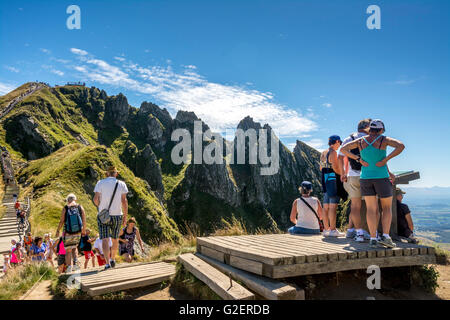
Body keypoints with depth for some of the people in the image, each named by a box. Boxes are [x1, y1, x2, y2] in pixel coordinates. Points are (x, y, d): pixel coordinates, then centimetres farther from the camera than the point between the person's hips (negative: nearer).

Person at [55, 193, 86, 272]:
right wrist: (84, 230, 14)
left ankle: (69, 266, 3)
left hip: (68, 233, -2)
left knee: (68, 250, 9)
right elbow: (84, 220, 2)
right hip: (78, 232, 2)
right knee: (74, 247, 23)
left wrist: (58, 231, 9)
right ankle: (75, 263, 15)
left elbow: (61, 221, -4)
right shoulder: (80, 207, 3)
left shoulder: (65, 208, -2)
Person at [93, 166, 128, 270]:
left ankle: (107, 263, -12)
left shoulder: (100, 183, -1)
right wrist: (125, 216, 1)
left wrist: (100, 207, 14)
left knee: (105, 240, -2)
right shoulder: (121, 184, 0)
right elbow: (124, 201, -5)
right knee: (115, 239, 17)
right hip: (117, 215, 1)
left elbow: (95, 199, -7)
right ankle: (113, 259, 31)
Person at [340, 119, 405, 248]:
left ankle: (373, 239, 0)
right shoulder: (384, 140, -6)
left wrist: (359, 159, -2)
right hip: (382, 177, -3)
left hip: (365, 178, 3)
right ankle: (385, 236, -2)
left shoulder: (361, 141, 3)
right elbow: (401, 146, -20)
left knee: (371, 209, 5)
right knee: (387, 208, 10)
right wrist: (386, 159, -16)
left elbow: (343, 149, 4)